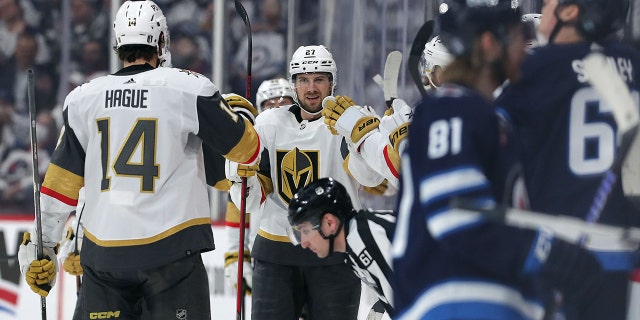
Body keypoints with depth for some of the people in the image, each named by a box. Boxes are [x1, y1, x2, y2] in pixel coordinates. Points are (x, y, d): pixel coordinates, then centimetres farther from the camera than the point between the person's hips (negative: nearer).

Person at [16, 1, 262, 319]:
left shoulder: (83, 99, 6)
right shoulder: (188, 90, -5)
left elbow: (60, 182, 7)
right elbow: (247, 149, 2)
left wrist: (40, 244, 14)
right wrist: (238, 114, 24)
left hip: (102, 254, 3)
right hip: (170, 251, -3)